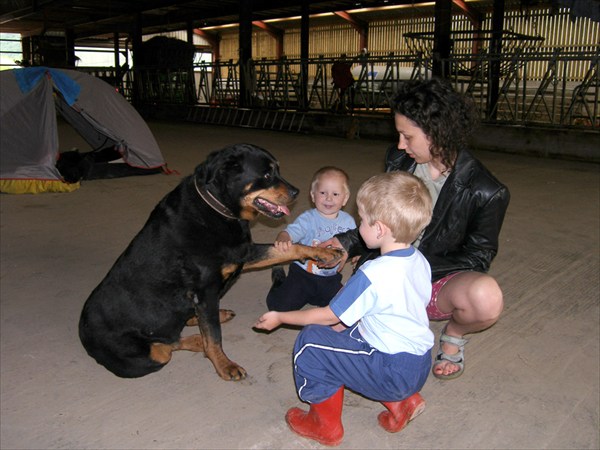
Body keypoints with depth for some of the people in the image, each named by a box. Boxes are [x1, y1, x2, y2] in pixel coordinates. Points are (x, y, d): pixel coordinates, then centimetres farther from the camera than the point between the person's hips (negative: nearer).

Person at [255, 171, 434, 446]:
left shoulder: (373, 275, -25)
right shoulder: (420, 261, 0)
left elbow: (329, 316, -14)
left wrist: (280, 318, 1)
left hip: (394, 374, -9)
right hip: (421, 366, 9)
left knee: (310, 342, -9)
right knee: (351, 333, 26)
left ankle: (325, 426, 12)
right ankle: (402, 402, 21)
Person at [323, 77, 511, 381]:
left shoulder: (485, 192, -17)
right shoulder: (398, 160, -3)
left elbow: (477, 257, -11)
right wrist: (350, 243, -3)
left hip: (441, 280, -3)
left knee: (486, 296, -38)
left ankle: (454, 335, 0)